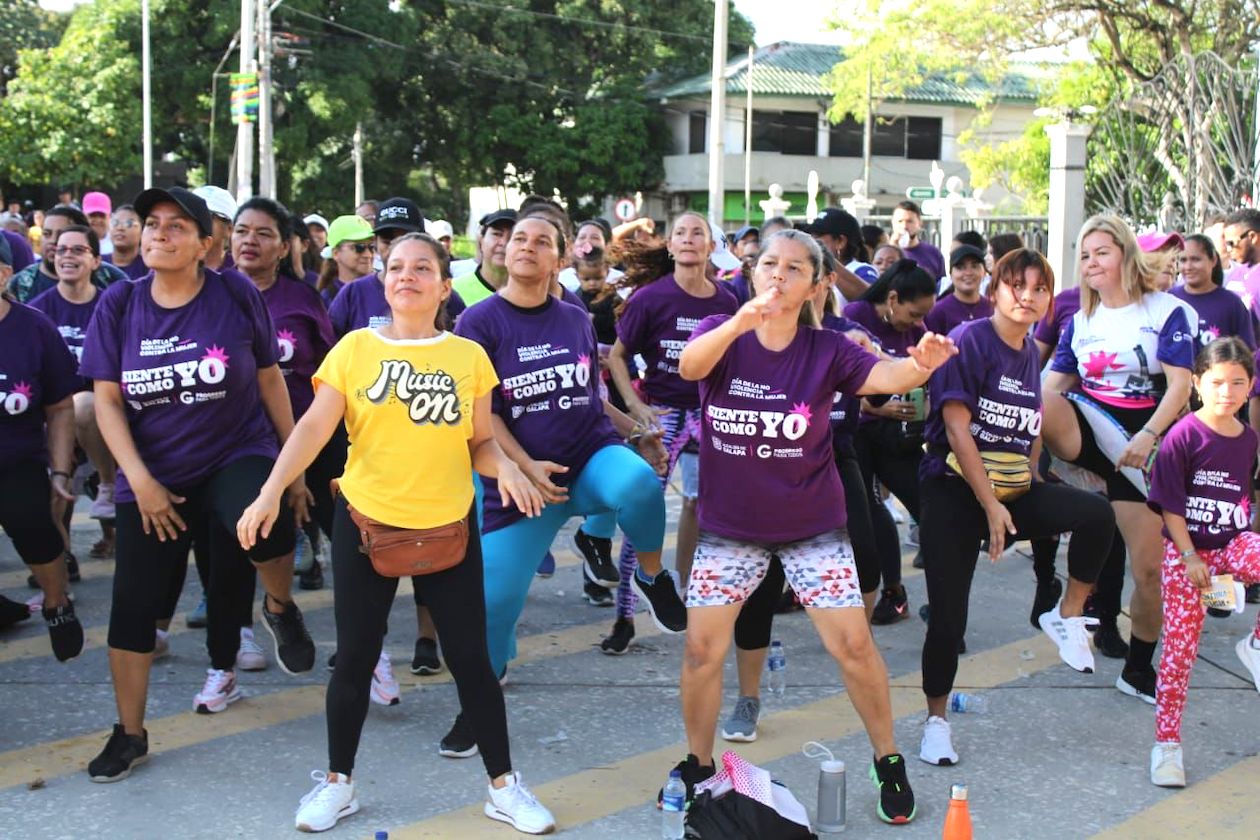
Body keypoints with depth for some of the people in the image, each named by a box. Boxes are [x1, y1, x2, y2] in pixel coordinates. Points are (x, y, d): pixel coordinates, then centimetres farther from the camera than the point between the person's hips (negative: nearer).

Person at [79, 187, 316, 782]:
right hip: (152, 475, 3)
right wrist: (140, 480, -11)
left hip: (239, 455, -2)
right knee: (133, 605, 4)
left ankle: (280, 609, 0)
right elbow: (107, 401, -1)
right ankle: (129, 734, 24)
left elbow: (269, 379, 2)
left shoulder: (235, 294, -6)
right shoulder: (119, 305, -2)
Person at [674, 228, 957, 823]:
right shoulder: (719, 333, -9)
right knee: (702, 647, 0)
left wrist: (919, 366, -50)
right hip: (729, 525, 1)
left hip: (812, 524, -1)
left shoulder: (826, 349, -10)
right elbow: (690, 365, -32)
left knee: (852, 643, -4)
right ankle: (697, 765, 23)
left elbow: (882, 377, -26)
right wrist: (740, 322, -51)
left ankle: (888, 761, 18)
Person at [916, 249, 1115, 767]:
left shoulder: (1031, 355, 9)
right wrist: (991, 506, -18)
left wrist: (1022, 484, 6)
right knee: (949, 616, -5)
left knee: (1097, 514, -20)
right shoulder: (969, 341, -11)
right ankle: (936, 717, 15)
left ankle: (1067, 617, 0)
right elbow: (957, 428, -17)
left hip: (1013, 493, 5)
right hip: (955, 492, -5)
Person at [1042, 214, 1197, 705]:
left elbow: (1180, 386, -12)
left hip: (1140, 447, -2)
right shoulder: (1080, 321, 11)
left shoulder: (1166, 311, -3)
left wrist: (1147, 436, -26)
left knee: (1150, 567, -1)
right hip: (1086, 431, 2)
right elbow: (1051, 388, 9)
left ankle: (1138, 669, 17)